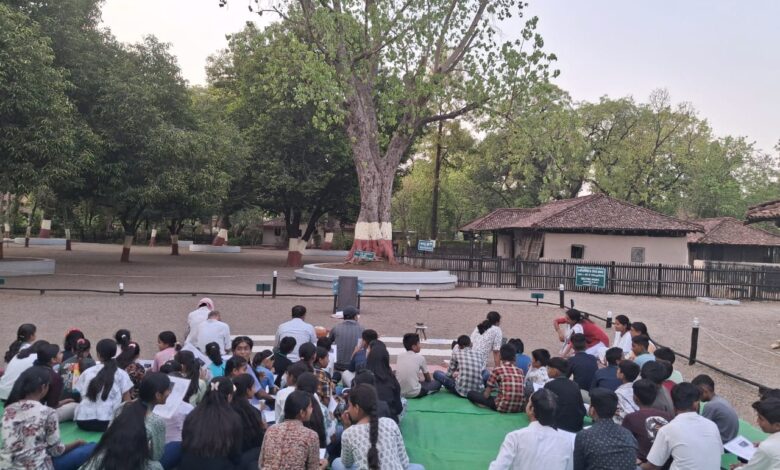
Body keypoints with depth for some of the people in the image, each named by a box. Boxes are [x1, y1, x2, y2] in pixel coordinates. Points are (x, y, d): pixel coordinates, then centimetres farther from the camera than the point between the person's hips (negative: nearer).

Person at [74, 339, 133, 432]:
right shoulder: (121, 374, 7)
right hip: (106, 421, -4)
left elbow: (80, 397, 23)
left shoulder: (87, 372, 17)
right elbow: (127, 402, 8)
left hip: (82, 420, 5)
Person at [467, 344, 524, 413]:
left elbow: (486, 394, 0)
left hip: (503, 407, -5)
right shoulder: (520, 371, 9)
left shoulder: (497, 370, -3)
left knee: (471, 394, 8)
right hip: (519, 408, 5)